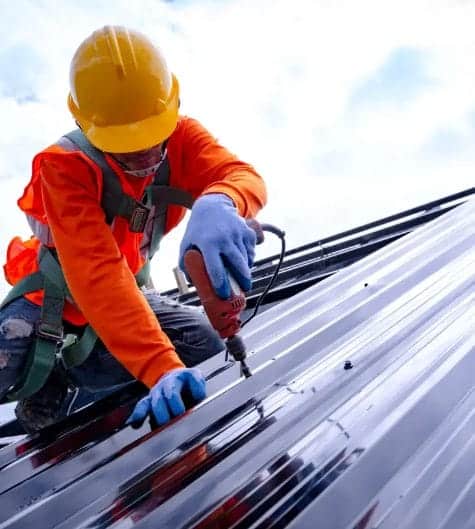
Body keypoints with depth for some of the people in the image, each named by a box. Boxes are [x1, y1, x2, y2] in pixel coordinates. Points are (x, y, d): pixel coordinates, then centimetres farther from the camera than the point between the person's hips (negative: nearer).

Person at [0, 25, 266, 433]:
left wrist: (219, 202, -63)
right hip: (51, 300, -4)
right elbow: (95, 274, -42)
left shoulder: (180, 136, -17)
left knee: (208, 347, -15)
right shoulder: (65, 166, -30)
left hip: (128, 294, 5)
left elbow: (243, 175, -35)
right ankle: (46, 380, 7)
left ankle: (77, 368, 5)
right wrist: (160, 366, -53)